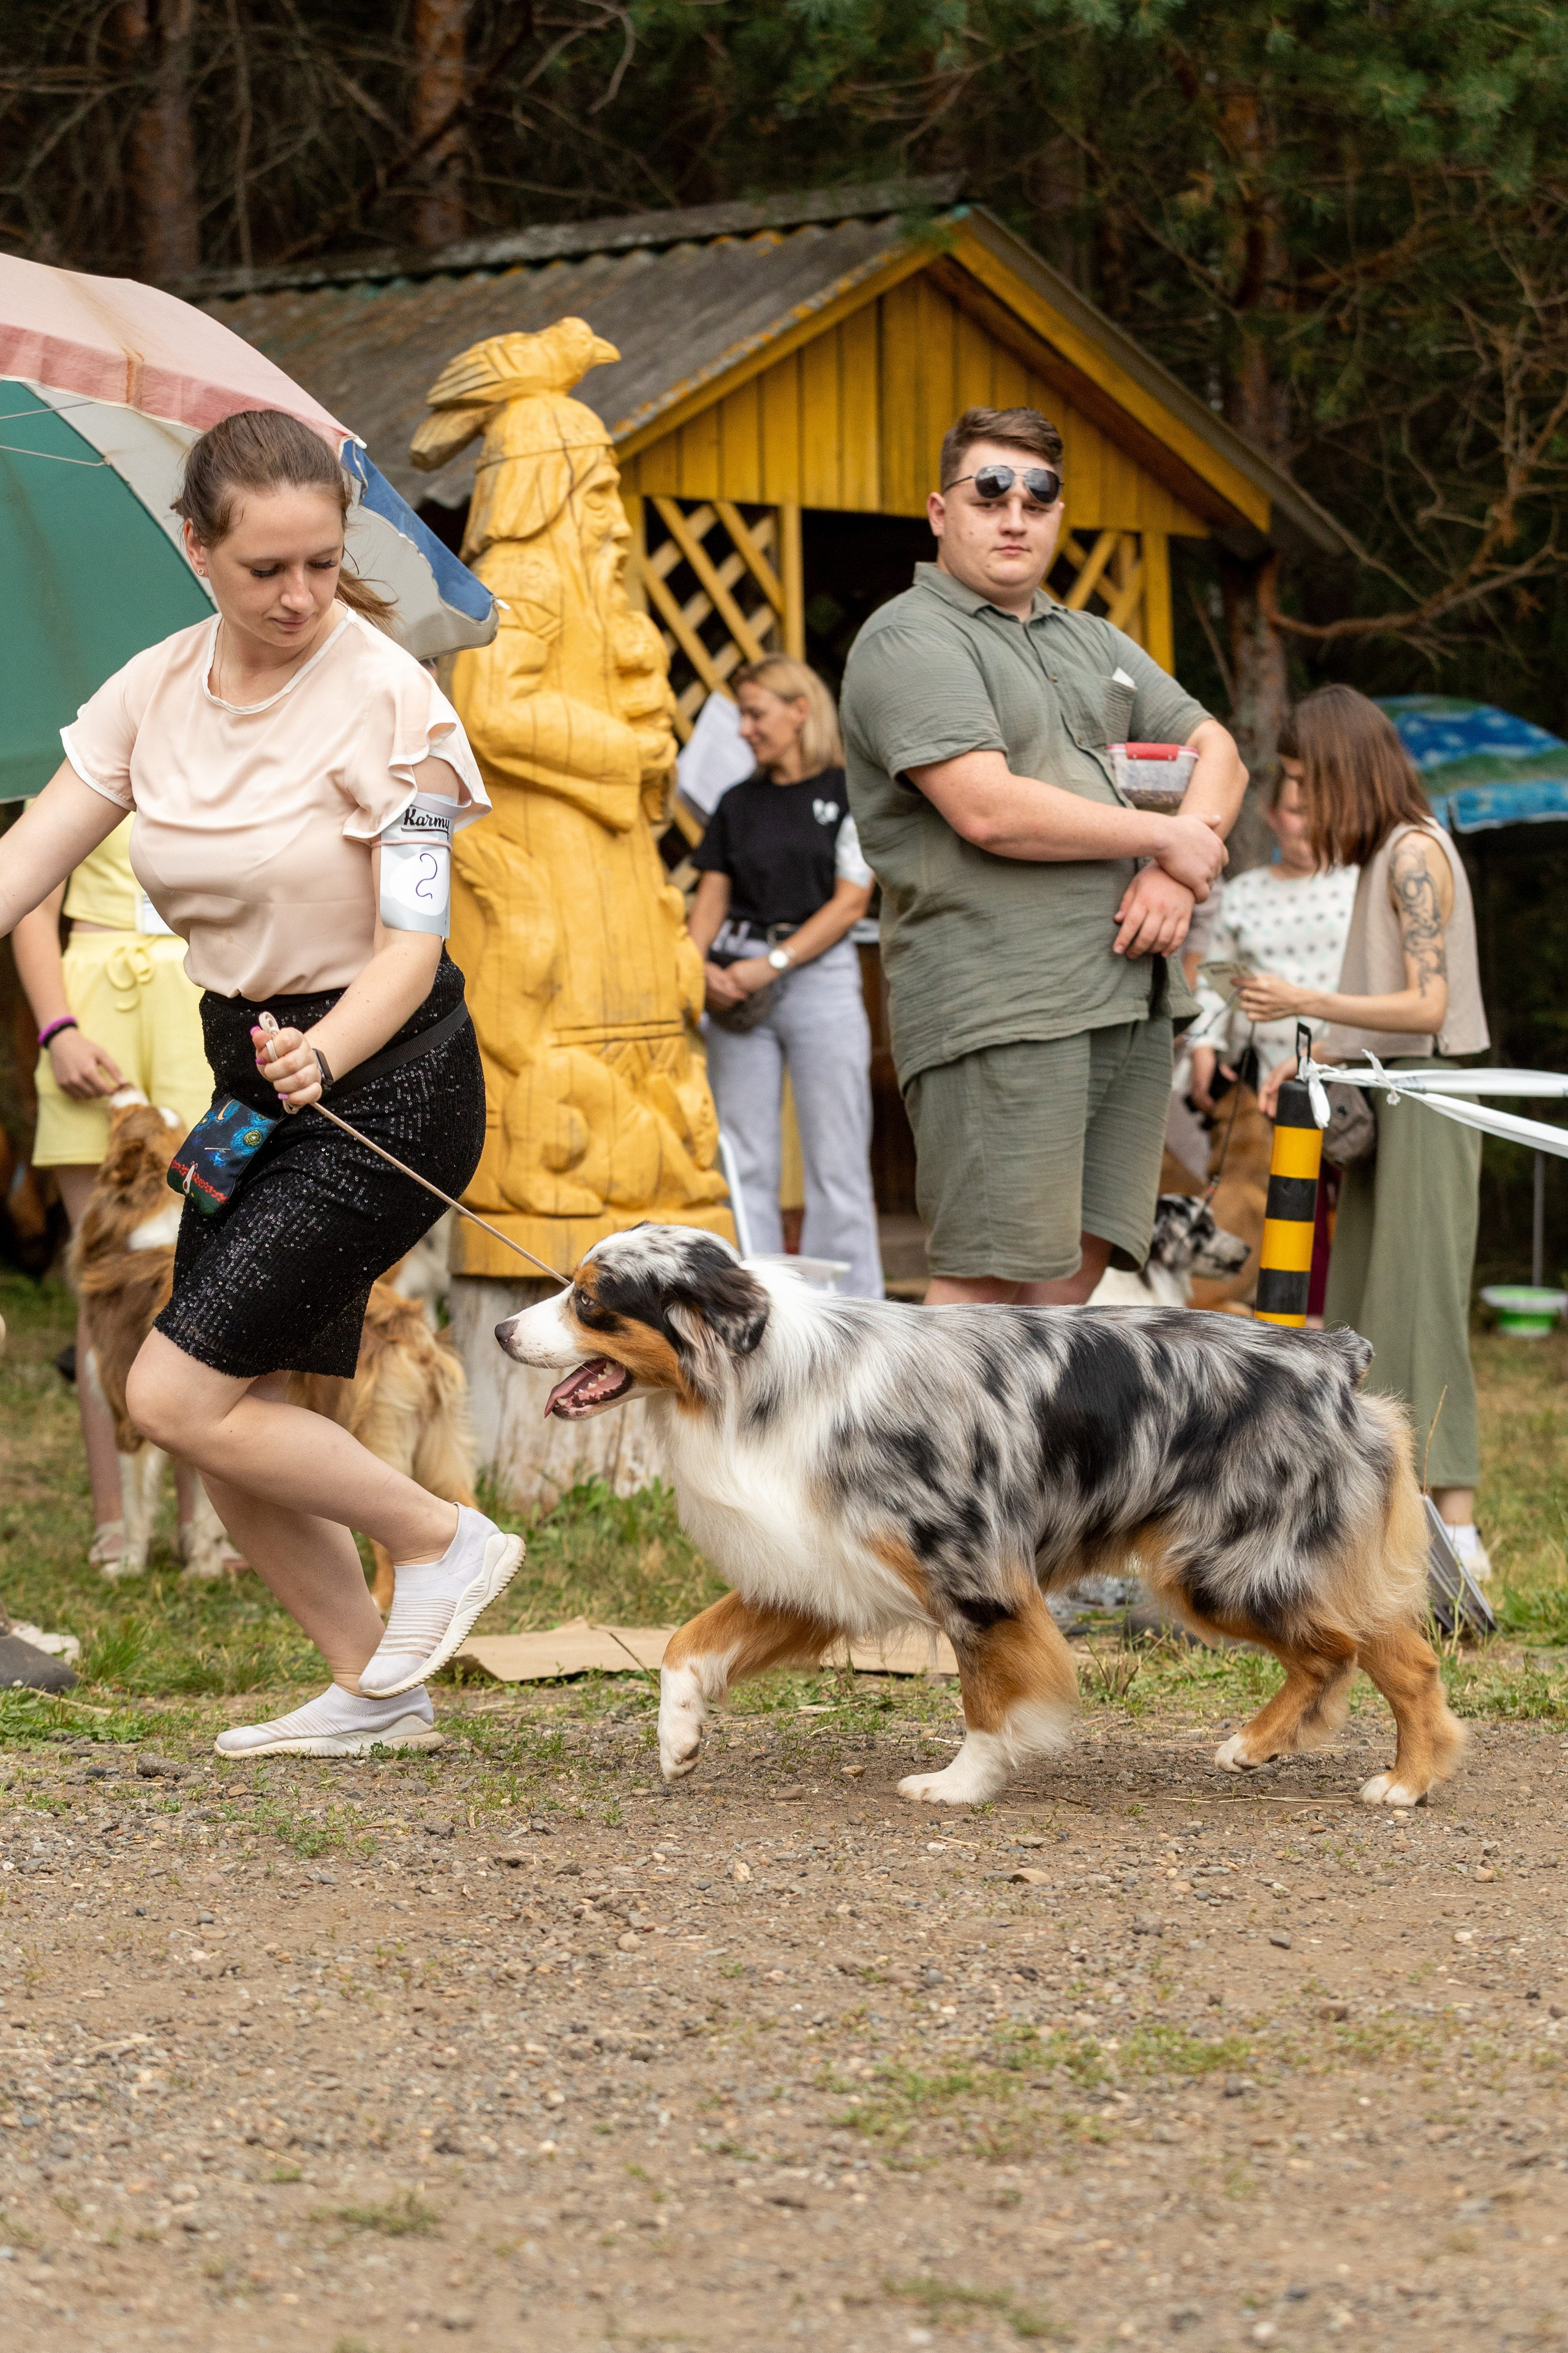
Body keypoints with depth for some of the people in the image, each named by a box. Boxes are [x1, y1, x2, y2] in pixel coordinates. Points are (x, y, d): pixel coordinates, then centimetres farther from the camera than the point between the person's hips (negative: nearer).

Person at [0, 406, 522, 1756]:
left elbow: (411, 945, -18)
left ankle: (444, 1542, 5)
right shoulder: (154, 693, 0)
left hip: (388, 1082, -7)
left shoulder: (386, 696, -16)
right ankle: (376, 1694, 21)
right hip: (257, 1078, 7)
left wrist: (321, 1058, -36)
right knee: (231, 1419, 6)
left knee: (180, 1396, -13)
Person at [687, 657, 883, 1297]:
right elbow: (712, 895, 11)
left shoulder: (849, 792, -1)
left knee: (835, 1162, -4)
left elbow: (849, 902, -6)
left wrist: (773, 964, -12)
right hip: (738, 988, 5)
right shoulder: (739, 803, 14)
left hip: (820, 975, -5)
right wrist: (698, 965, -8)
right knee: (743, 1162, 3)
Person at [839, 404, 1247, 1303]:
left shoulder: (1094, 642, 23)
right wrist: (1164, 837, -6)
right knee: (988, 1281, -11)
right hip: (1001, 1012, -8)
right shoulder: (911, 640, -4)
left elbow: (1217, 752, 21)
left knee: (1076, 1267, 3)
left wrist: (1178, 873, 0)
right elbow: (989, 810, -17)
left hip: (1130, 1002, 8)